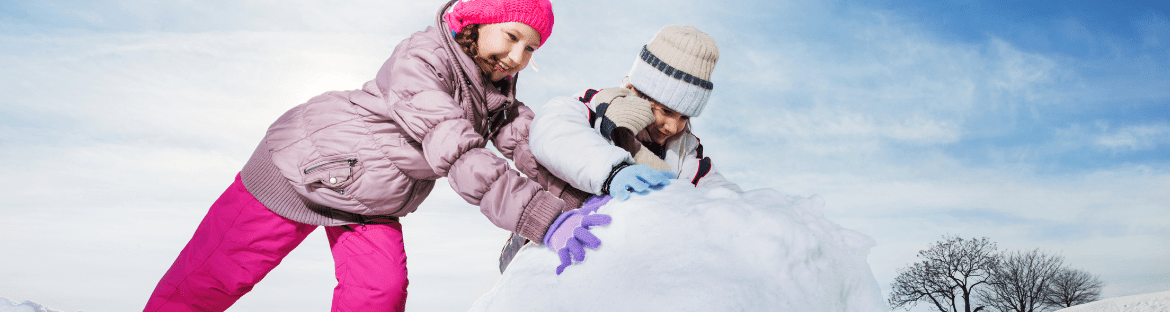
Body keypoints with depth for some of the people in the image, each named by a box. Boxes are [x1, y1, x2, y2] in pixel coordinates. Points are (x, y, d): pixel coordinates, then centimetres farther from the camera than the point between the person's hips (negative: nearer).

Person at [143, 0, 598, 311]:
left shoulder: (497, 89, -5)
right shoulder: (423, 56, -30)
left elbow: (530, 143, -15)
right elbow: (455, 150, -40)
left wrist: (577, 203, -32)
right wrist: (545, 218, -47)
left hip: (372, 203, 6)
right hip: (304, 168, -6)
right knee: (213, 275, 2)